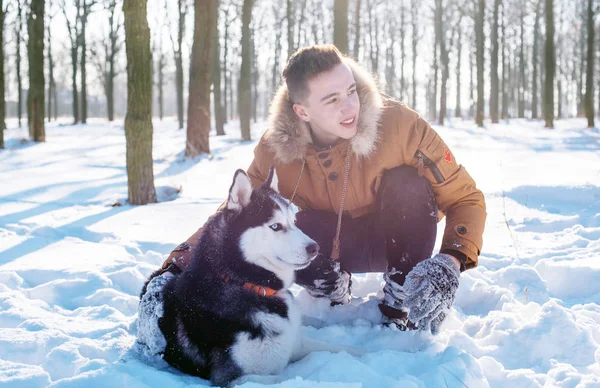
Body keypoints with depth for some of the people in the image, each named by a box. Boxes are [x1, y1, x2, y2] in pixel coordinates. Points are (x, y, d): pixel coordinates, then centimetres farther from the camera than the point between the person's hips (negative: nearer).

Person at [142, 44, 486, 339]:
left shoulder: (397, 122, -27)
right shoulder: (277, 147, -19)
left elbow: (464, 197, -20)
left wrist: (452, 260, -38)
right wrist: (178, 265, -23)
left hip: (391, 241, -1)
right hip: (330, 245, 1)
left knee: (407, 183, -31)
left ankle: (400, 305, -14)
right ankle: (333, 287, 1)